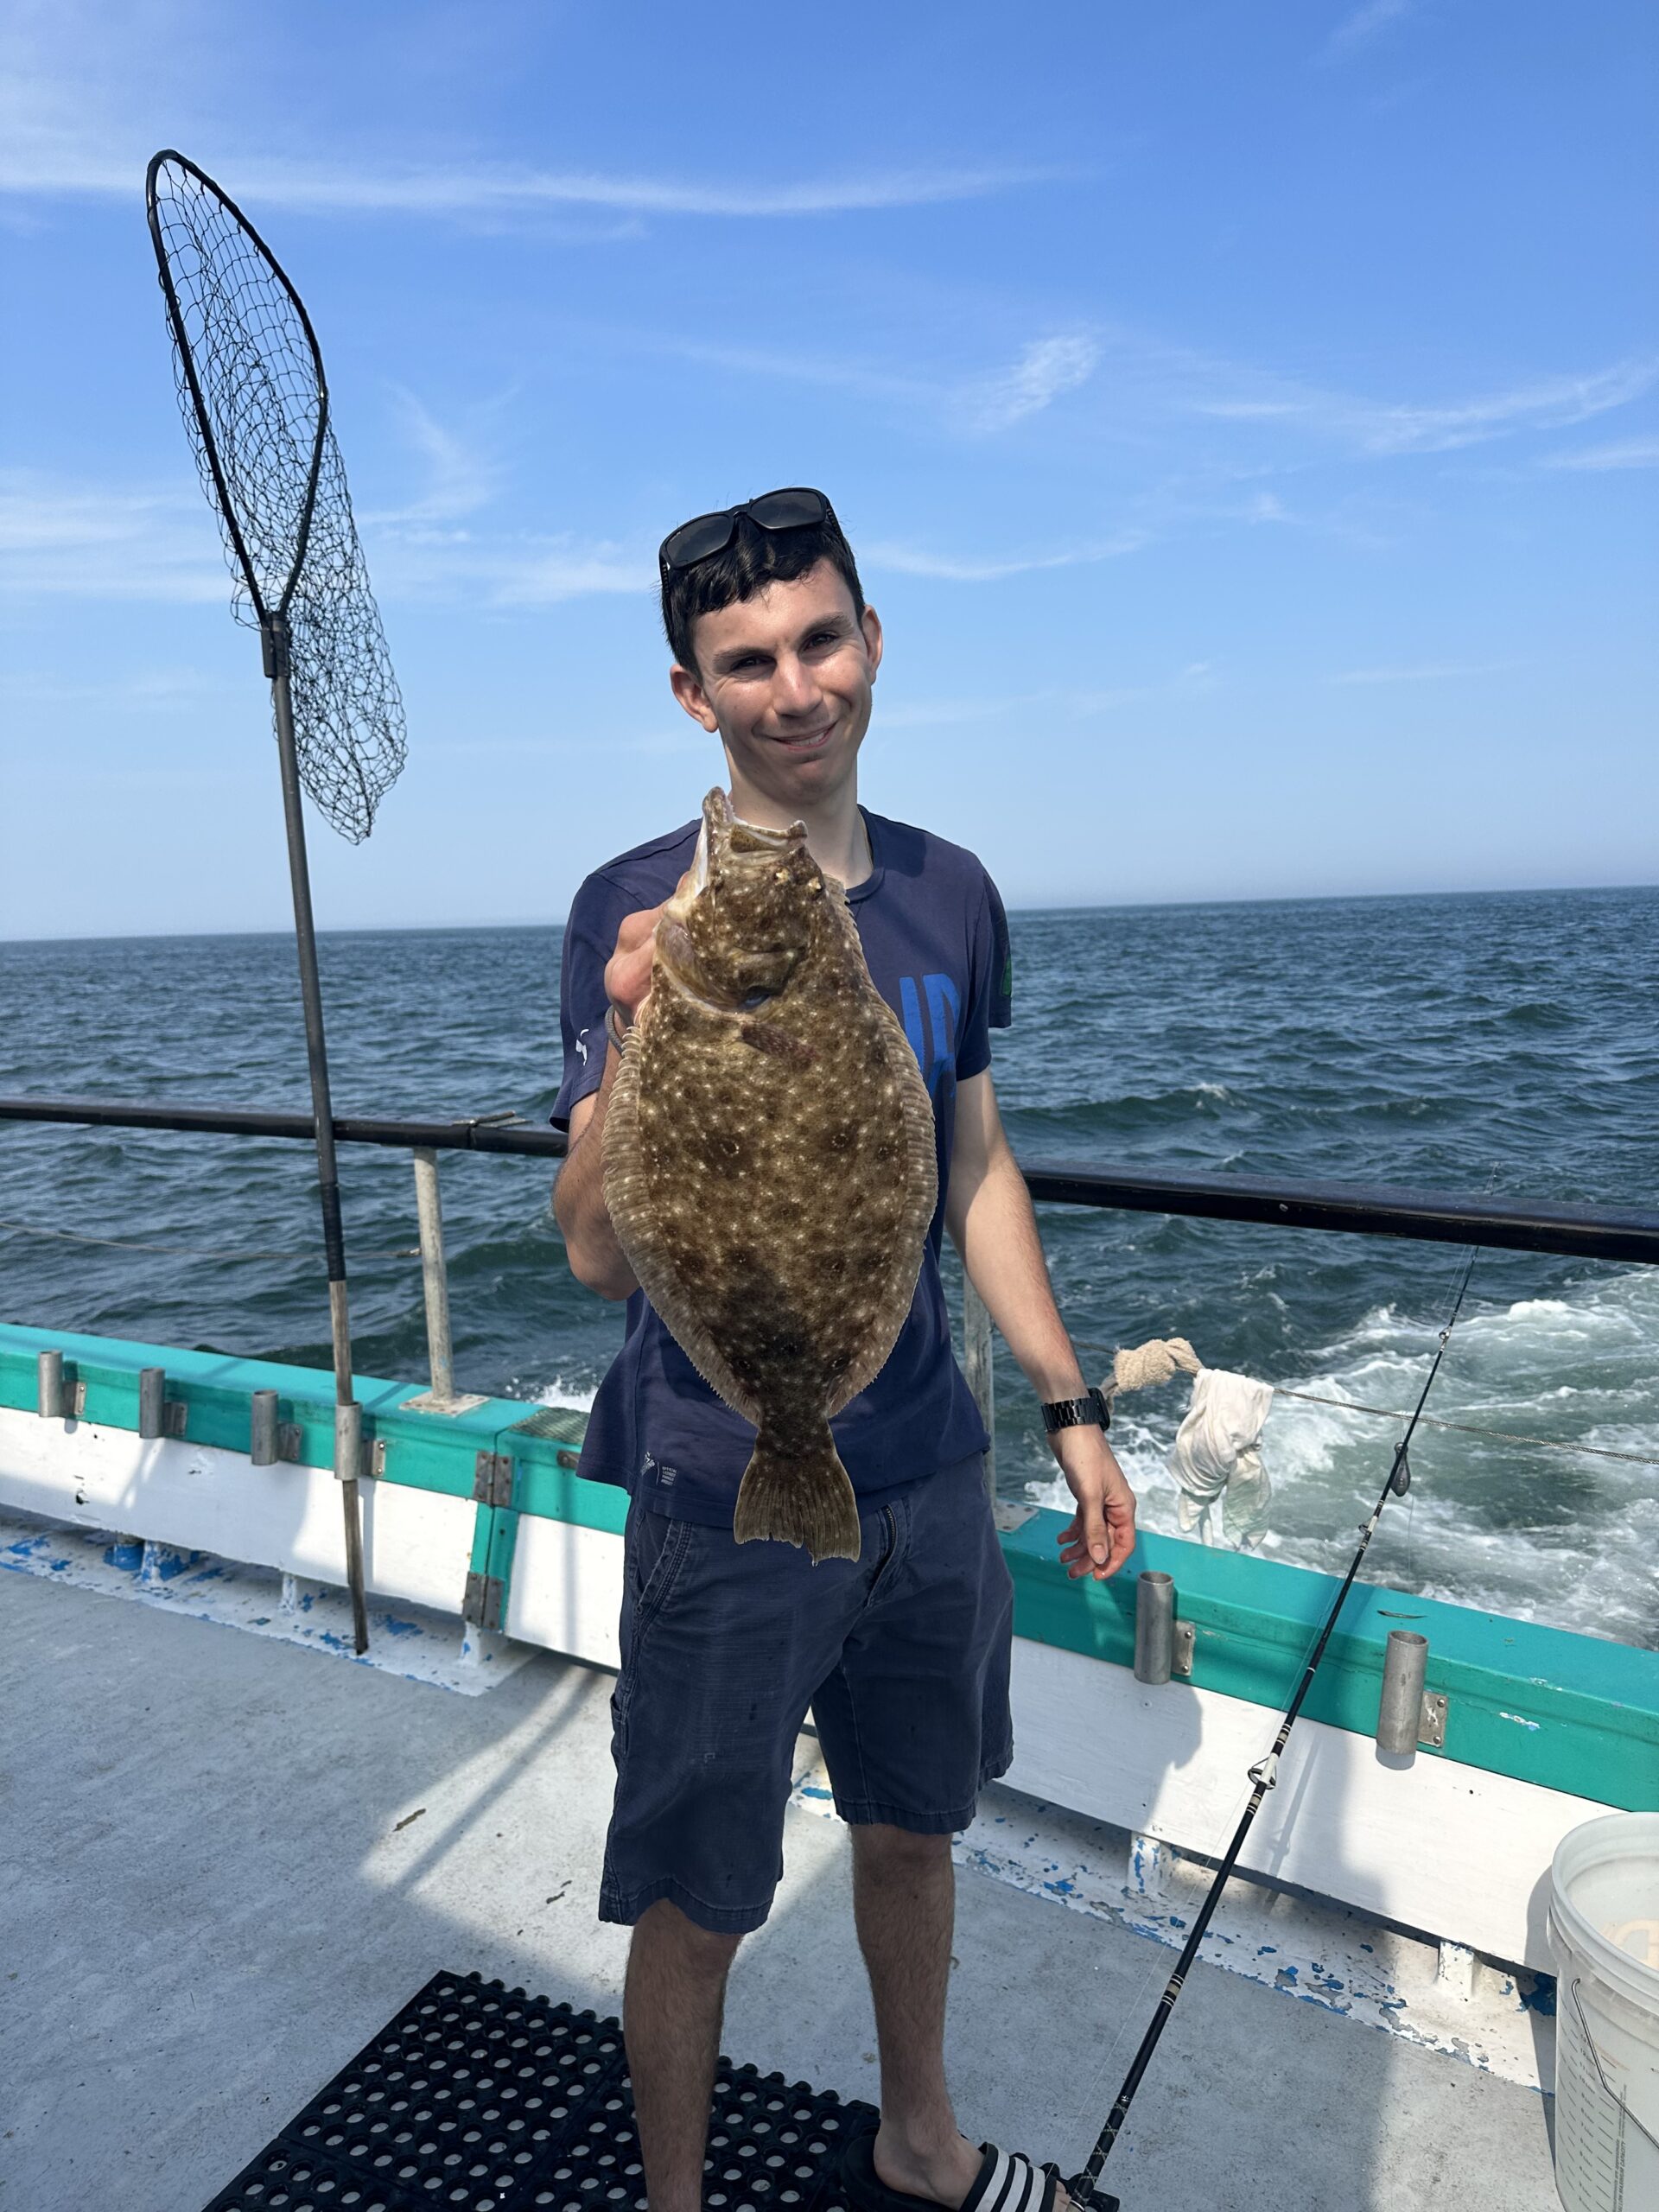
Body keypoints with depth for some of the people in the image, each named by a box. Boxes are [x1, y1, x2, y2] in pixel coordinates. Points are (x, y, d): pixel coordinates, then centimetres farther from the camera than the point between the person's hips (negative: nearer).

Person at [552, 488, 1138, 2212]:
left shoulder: (951, 896, 0)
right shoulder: (639, 910, -15)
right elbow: (602, 1257, -21)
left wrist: (1070, 1407, 10)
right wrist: (634, 1040, -39)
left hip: (925, 1473, 5)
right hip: (727, 1504, -5)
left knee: (914, 1830, 25)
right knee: (697, 1910, 12)